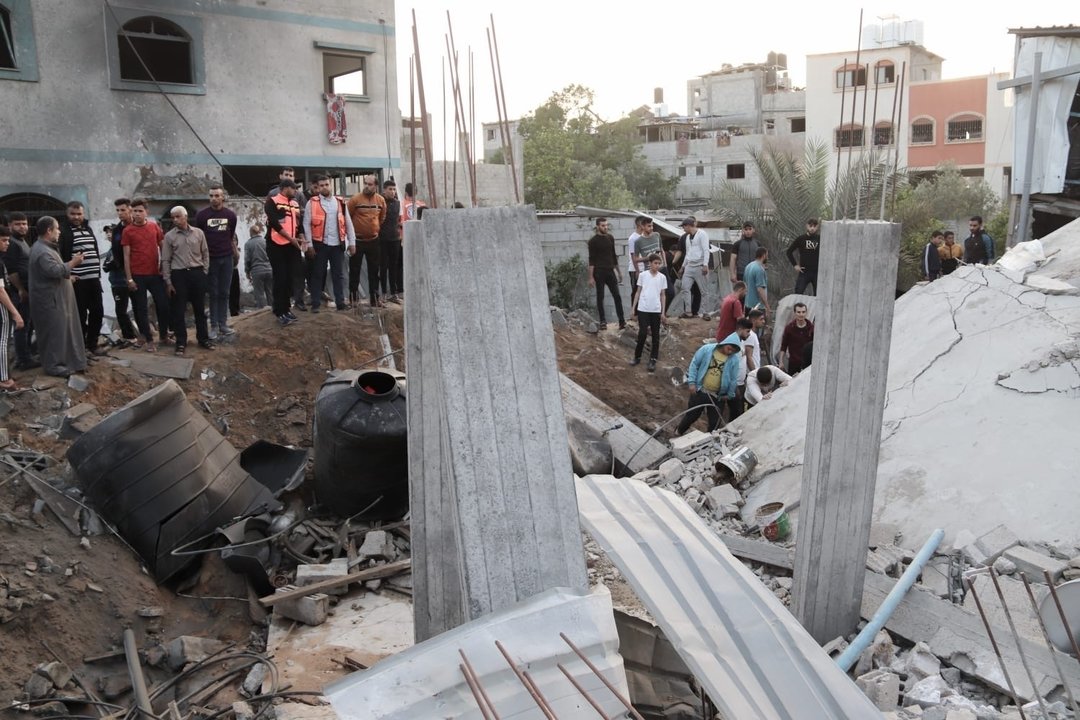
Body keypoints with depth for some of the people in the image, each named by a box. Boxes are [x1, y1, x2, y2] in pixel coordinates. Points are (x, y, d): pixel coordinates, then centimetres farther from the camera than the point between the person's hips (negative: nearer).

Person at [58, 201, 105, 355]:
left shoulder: (88, 228, 17)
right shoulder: (63, 231, -6)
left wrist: (98, 273, 20)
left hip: (93, 279, 7)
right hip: (76, 280, -7)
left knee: (97, 312, 10)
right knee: (80, 315, -1)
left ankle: (92, 343, 23)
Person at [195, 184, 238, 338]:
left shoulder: (230, 215, 3)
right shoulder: (201, 215, -4)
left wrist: (236, 250, 8)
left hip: (226, 258, 2)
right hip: (210, 259, -2)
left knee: (224, 293, 5)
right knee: (213, 293, 2)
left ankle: (223, 324, 10)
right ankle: (214, 326, 6)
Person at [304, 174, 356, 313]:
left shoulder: (340, 202, 8)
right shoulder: (312, 203, 0)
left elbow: (348, 223, 10)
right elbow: (306, 224, -2)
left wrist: (352, 242, 5)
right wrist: (309, 244, -9)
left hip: (338, 244, 2)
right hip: (320, 244, -2)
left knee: (338, 274, 8)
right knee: (318, 274, 4)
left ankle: (341, 302, 14)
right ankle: (315, 304, 9)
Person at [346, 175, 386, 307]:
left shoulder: (381, 200, 1)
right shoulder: (355, 199, -10)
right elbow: (346, 217, -3)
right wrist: (351, 231, 3)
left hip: (373, 240, 3)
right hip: (357, 240, -3)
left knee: (374, 271, 8)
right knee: (354, 270, 3)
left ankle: (374, 298, 15)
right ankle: (353, 297, 11)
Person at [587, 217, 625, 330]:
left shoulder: (610, 238, 11)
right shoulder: (593, 241, -5)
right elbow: (591, 260, -9)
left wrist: (618, 272, 18)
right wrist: (591, 277, -14)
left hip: (610, 271, 5)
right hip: (599, 272, -5)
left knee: (617, 296, -1)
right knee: (600, 297, 2)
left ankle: (622, 321, 0)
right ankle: (603, 321, 12)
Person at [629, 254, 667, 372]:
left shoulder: (662, 277, 4)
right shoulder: (642, 275, 1)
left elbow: (663, 295, 8)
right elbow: (638, 292, 6)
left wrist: (663, 312, 4)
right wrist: (633, 308, 2)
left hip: (656, 310, 2)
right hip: (643, 309, -2)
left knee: (655, 335, 5)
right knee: (642, 333, -5)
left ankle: (653, 360, 12)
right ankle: (637, 357, 12)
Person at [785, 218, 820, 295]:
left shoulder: (820, 239, 1)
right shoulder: (801, 239, -1)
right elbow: (789, 251, 5)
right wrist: (795, 265, 0)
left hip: (817, 272, 1)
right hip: (804, 272, -1)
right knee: (798, 294, -5)